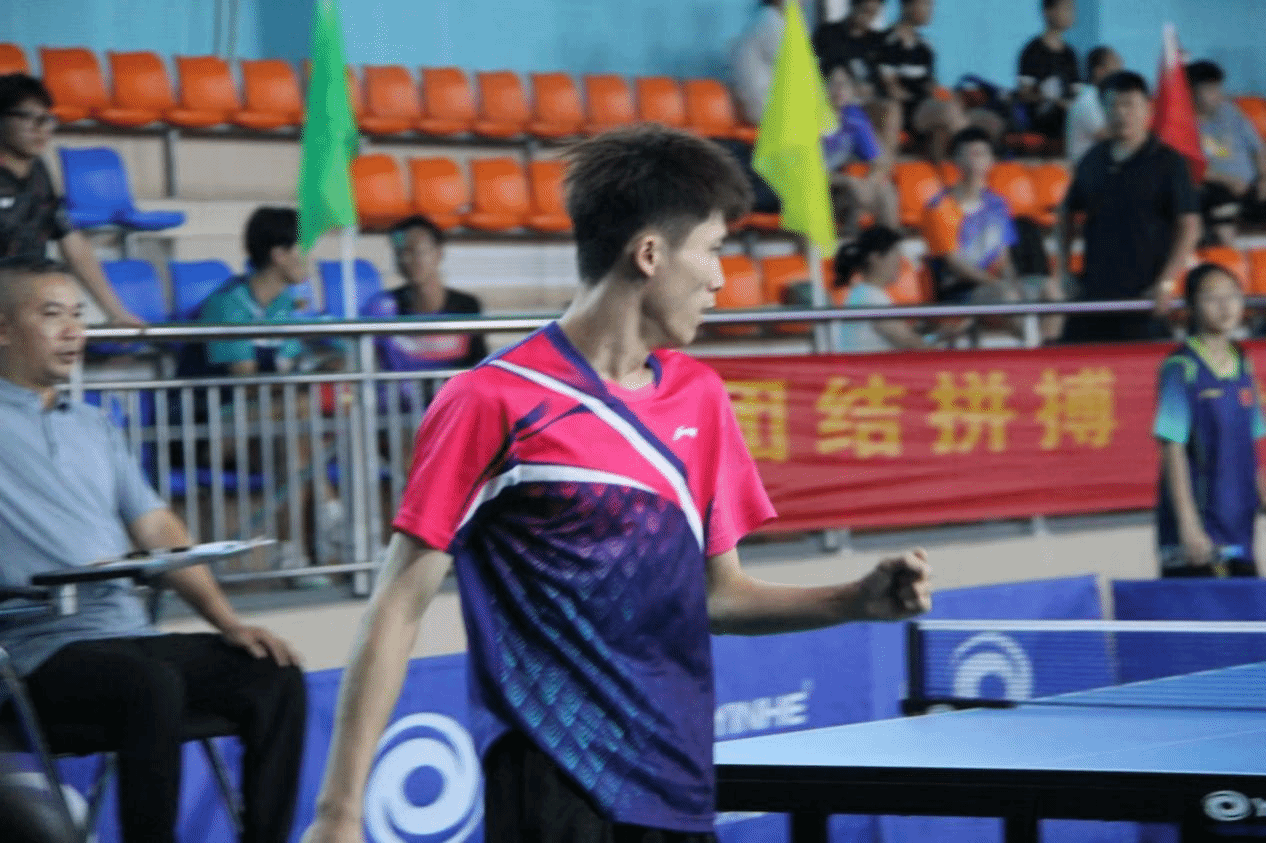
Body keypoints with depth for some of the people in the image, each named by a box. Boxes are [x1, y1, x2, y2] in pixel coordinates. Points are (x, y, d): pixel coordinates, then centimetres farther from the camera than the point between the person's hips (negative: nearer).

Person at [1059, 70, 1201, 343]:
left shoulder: (1168, 162, -3)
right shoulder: (1093, 160, 11)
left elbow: (1190, 228, -6)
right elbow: (1068, 212, 22)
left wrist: (1166, 283, -14)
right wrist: (1063, 269, 11)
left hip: (1142, 297, -5)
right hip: (1093, 294, 5)